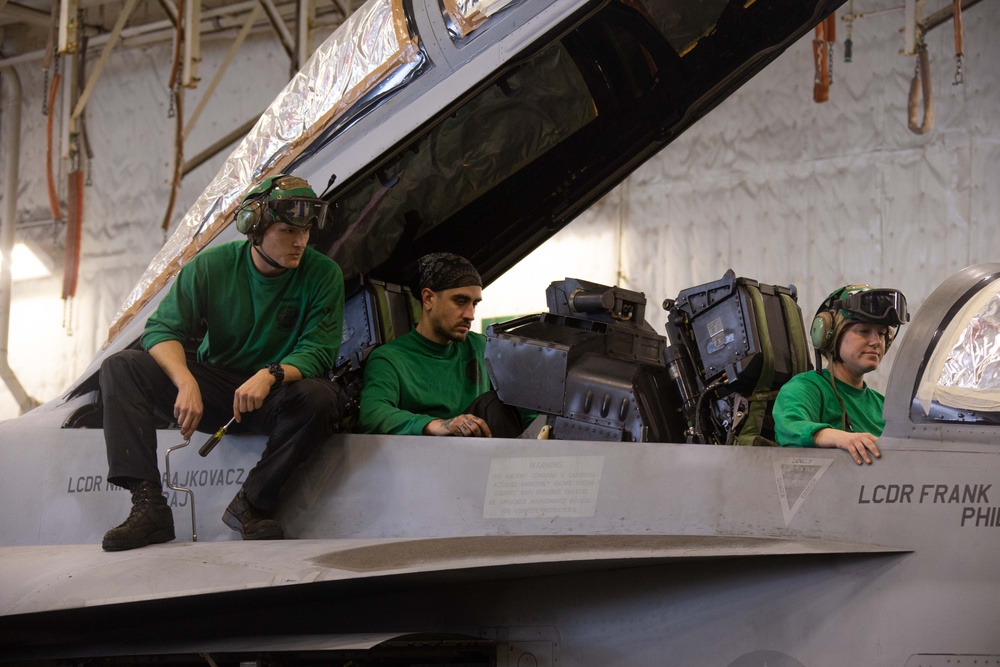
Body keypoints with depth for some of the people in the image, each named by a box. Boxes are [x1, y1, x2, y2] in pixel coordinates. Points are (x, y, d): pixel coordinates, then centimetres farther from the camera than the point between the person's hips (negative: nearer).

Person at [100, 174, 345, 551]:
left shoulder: (323, 275, -8)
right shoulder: (211, 266, -6)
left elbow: (318, 352, -13)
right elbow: (162, 329, -9)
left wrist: (271, 375, -35)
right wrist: (186, 383, -30)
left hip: (274, 398, -1)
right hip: (212, 389, 2)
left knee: (320, 397, -35)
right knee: (120, 368, -18)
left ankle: (250, 505, -21)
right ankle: (149, 506, -29)